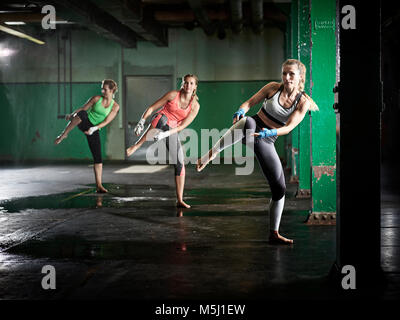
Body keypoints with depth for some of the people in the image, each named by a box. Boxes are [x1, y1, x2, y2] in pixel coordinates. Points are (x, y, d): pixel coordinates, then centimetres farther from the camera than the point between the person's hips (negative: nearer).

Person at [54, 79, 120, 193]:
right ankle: (63, 135, -26)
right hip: (84, 123, -1)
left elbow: (106, 121, -7)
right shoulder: (96, 98, 2)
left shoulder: (115, 106, 1)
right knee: (82, 114, -39)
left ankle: (99, 185, 1)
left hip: (94, 129, 1)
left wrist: (94, 128, -19)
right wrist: (71, 115, 6)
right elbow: (83, 109, 12)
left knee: (98, 158, -6)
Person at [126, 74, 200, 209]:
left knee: (180, 164, -5)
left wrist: (165, 134, -24)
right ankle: (135, 147, -45)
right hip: (159, 120, -3)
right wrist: (141, 122, -15)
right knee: (162, 119, -42)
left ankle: (180, 200, 3)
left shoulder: (195, 106, -2)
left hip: (172, 131, 3)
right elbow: (152, 108, -3)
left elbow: (182, 126, -10)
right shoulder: (173, 94, -8)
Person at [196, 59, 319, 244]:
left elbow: (288, 127, -13)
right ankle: (211, 154, -42)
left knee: (279, 188, -2)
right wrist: (241, 110, -22)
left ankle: (274, 234, 11)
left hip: (267, 140, 2)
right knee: (247, 122, -43)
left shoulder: (303, 102, -2)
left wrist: (271, 132, -33)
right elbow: (250, 102, 2)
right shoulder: (273, 88, -2)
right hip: (253, 127, -2)